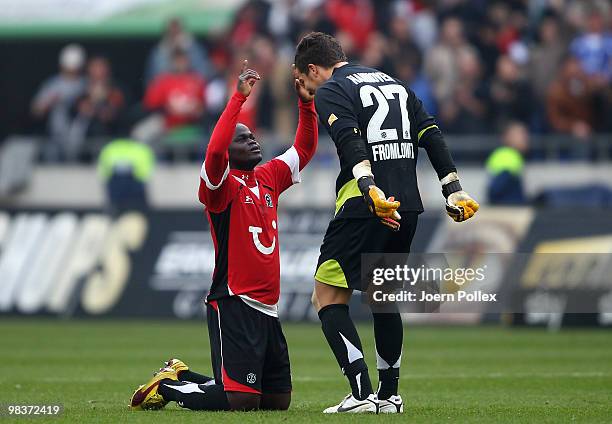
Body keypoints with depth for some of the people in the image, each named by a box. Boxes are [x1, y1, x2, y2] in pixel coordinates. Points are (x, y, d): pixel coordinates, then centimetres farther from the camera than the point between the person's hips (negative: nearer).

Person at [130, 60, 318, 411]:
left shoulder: (268, 178, 14)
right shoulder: (221, 185, -7)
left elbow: (304, 149, 23)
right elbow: (215, 151, -28)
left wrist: (306, 103, 9)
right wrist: (240, 96, -26)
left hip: (267, 309, 8)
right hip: (233, 305, -8)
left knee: (278, 401, 11)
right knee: (242, 401, -16)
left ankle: (183, 377, 26)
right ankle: (167, 386, 9)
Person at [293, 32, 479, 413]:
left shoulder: (330, 93, 0)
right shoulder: (394, 83, 21)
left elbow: (351, 143, -18)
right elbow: (431, 135, 14)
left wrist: (369, 188, -30)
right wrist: (453, 189, 13)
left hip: (364, 209, -7)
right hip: (408, 207, 7)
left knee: (328, 296, -2)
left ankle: (362, 394, -13)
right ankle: (390, 395, 22)